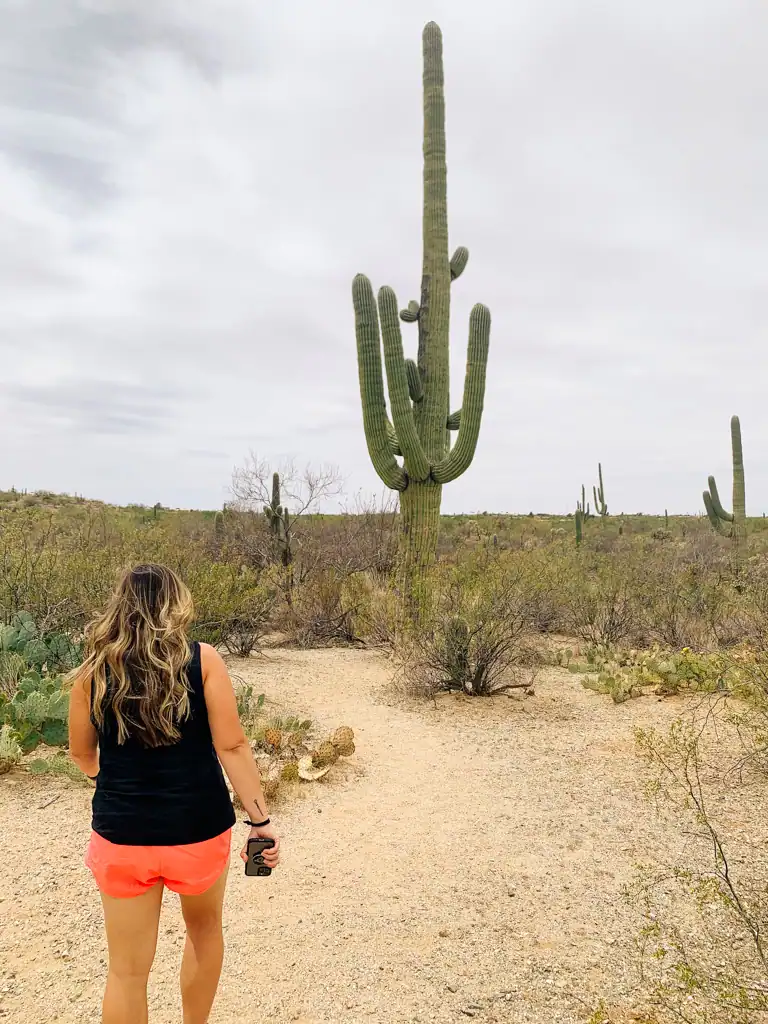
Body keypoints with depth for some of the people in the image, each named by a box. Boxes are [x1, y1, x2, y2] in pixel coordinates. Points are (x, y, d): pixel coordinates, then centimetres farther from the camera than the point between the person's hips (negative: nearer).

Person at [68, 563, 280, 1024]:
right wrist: (261, 819, -6)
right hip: (198, 828, -1)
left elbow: (82, 753, 8)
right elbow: (232, 746, -14)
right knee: (205, 929, 28)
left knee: (128, 969, 16)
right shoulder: (202, 659, -12)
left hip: (123, 833, 1)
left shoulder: (94, 669, -5)